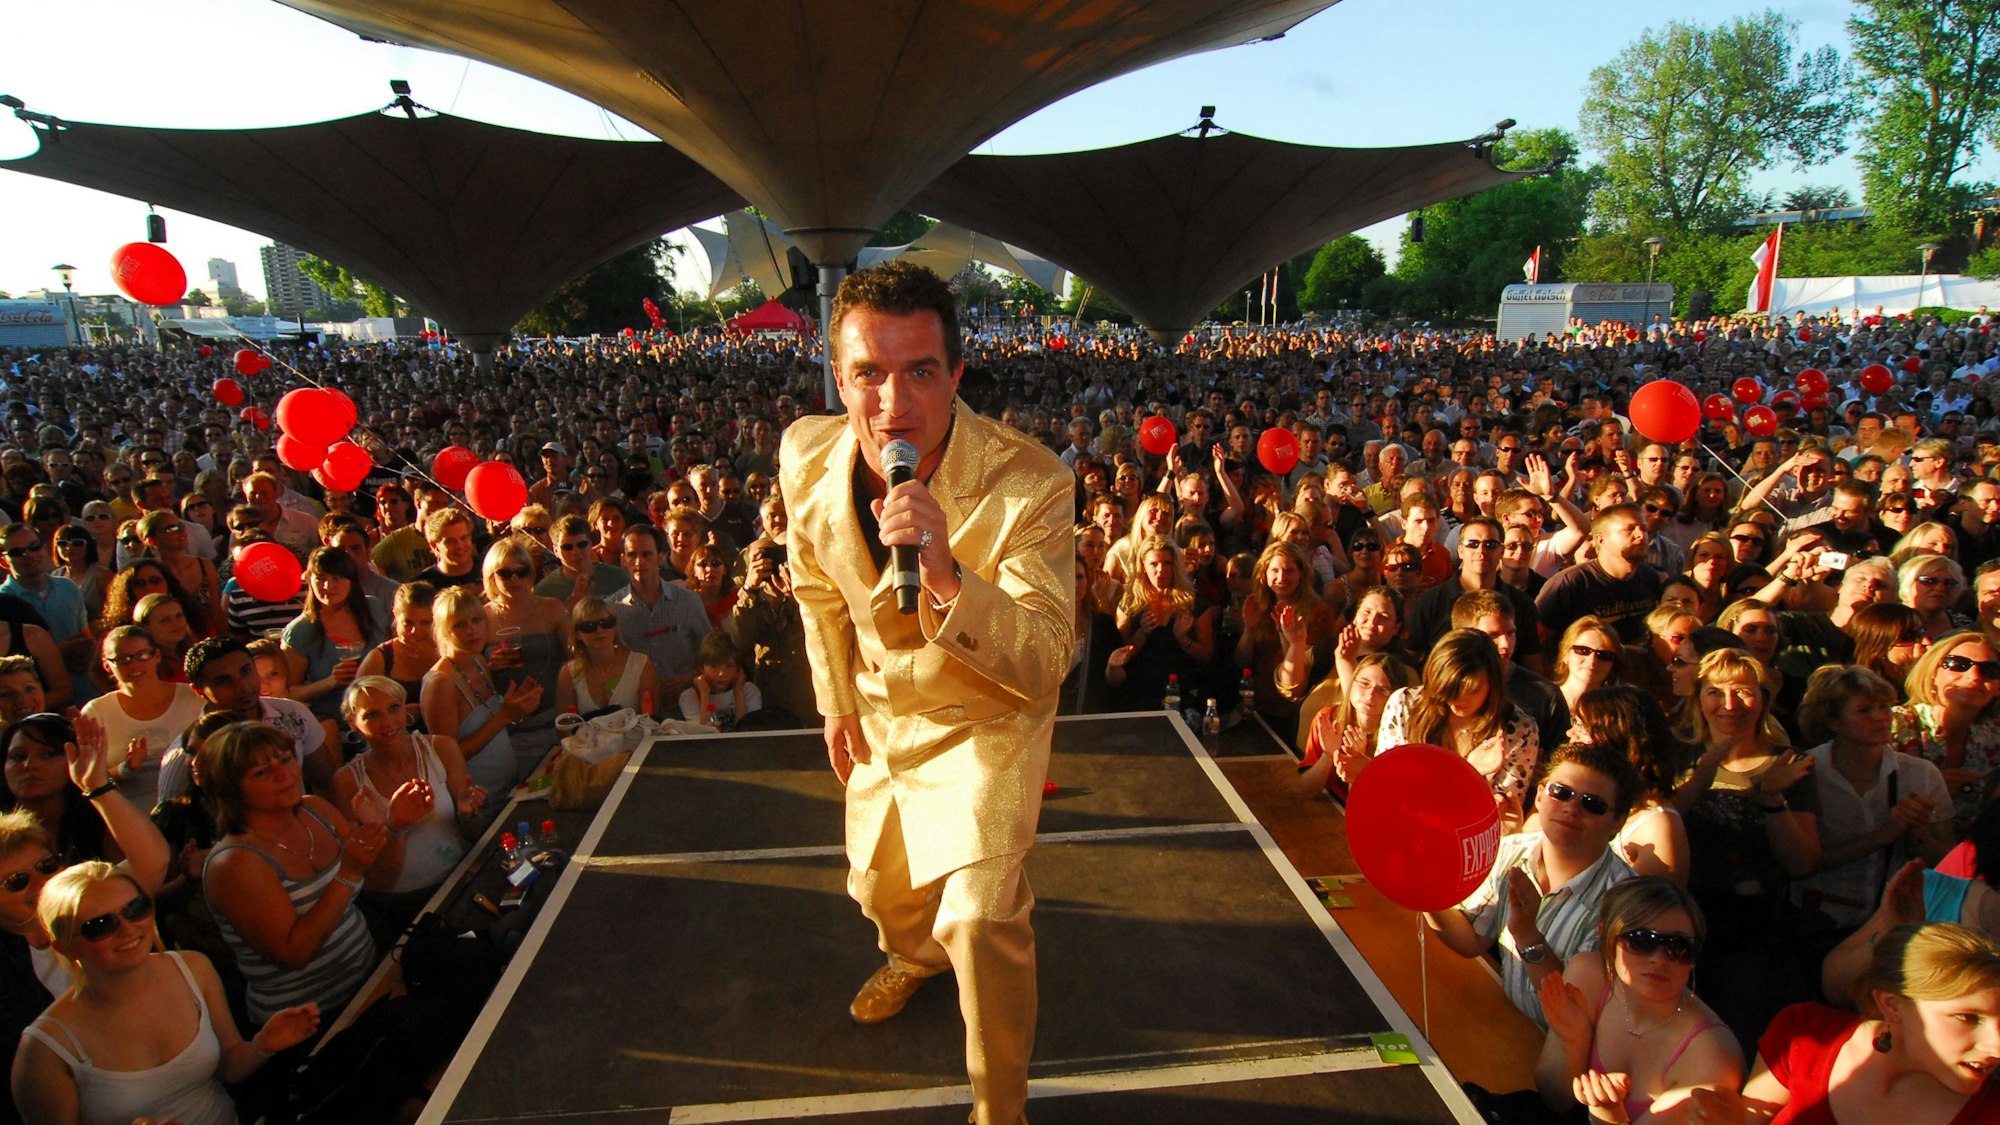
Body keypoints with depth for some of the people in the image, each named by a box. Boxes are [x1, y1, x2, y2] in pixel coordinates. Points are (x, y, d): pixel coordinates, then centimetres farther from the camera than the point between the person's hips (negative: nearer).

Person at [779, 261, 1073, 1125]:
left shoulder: (1030, 483, -33)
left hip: (987, 721, -5)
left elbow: (1042, 669, -37)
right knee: (880, 886, 25)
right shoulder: (806, 457, -18)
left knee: (979, 916, -18)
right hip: (880, 712, 5)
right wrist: (837, 703, 10)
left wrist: (946, 574, -53)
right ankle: (915, 957, 63)